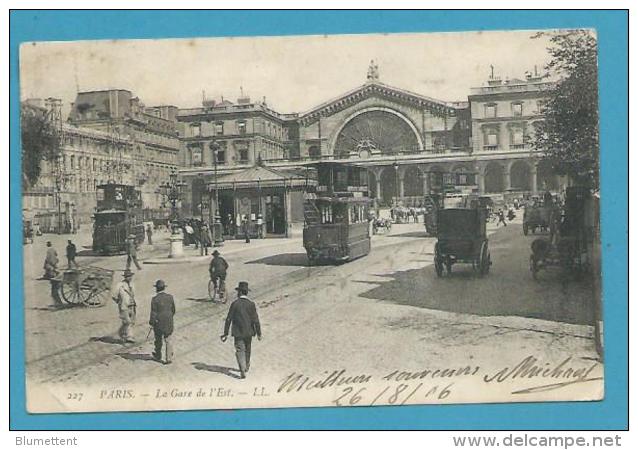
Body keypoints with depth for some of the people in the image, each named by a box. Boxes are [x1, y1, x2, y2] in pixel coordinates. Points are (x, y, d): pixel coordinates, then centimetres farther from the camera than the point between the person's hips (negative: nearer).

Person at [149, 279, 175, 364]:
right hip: (169, 322, 3)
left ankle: (158, 357, 34)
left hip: (159, 323, -3)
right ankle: (169, 358, 2)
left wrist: (151, 322, -1)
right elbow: (173, 310, 6)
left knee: (158, 340, 16)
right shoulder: (170, 297, -4)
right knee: (168, 340, 10)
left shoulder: (155, 299, -16)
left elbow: (153, 313, -14)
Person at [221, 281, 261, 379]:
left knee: (240, 351, 0)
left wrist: (226, 333, -2)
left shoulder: (234, 304, -9)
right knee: (247, 349, 22)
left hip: (238, 332, -2)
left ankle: (242, 370, -16)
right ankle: (246, 366, 40)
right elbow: (255, 320, -8)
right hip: (248, 332, 2)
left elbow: (228, 319, -8)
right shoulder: (251, 304, -8)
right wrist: (259, 333, 0)